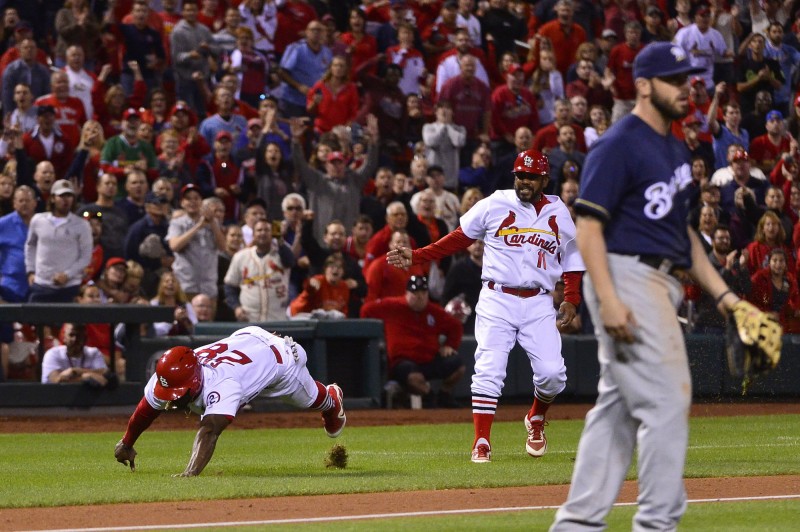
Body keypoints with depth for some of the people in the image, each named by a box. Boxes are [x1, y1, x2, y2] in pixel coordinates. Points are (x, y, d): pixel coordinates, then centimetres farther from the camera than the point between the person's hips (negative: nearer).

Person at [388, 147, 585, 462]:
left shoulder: (558, 214, 10)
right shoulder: (494, 205, 3)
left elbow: (572, 257, 17)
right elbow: (460, 238, 7)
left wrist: (571, 299, 7)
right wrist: (417, 256, -1)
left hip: (539, 304, 2)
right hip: (497, 300, -2)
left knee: (552, 373, -9)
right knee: (489, 371, -12)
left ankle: (536, 419, 21)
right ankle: (482, 442, -9)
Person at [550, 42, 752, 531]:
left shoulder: (675, 150, 18)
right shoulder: (618, 146, -11)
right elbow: (588, 226, -16)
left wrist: (721, 292, 17)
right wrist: (607, 300, -25)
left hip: (663, 283, 10)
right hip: (627, 279, -10)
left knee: (619, 407, 10)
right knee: (668, 401, -11)